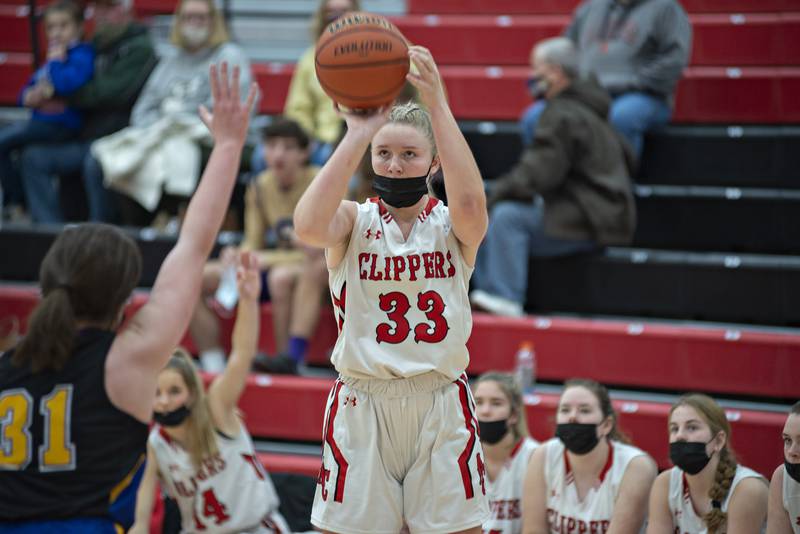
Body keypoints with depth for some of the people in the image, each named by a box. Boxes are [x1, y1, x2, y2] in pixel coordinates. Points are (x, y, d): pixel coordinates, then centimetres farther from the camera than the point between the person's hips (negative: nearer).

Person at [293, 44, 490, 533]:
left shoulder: (452, 226, 3)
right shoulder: (354, 221, 3)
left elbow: (471, 204, -23)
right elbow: (309, 226, -21)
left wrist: (438, 106, -25)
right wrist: (358, 134, -23)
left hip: (441, 405, 0)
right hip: (362, 405, 0)